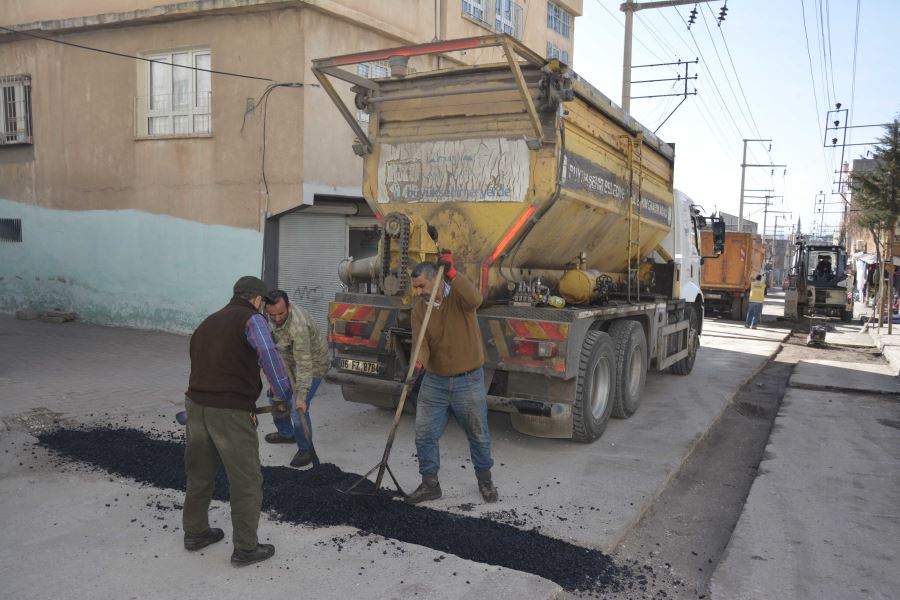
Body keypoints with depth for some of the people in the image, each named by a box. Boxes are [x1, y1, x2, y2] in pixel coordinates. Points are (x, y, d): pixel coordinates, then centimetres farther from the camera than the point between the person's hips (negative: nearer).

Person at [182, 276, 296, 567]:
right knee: (246, 482, 5)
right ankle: (245, 548, 14)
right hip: (230, 412, -8)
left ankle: (194, 532, 39)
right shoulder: (252, 319, -3)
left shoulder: (208, 322, 22)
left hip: (196, 404, 8)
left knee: (199, 474, 23)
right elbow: (268, 355, -21)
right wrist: (288, 396, -14)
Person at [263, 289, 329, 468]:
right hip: (289, 361, 9)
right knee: (275, 395, 18)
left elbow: (304, 365, -39)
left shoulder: (298, 326, -40)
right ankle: (286, 433, 40)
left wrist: (301, 396, -41)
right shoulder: (274, 316, -14)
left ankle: (305, 449, 6)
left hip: (312, 364, -9)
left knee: (298, 409, -16)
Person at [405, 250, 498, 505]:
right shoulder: (419, 309, -2)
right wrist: (417, 364, -32)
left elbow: (475, 300, -36)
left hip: (468, 381, -3)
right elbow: (421, 343, -12)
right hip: (434, 382, 3)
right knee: (424, 434, 4)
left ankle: (485, 480, 34)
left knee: (478, 434, 12)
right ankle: (430, 484, 22)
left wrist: (452, 273, -38)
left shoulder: (459, 295, -12)